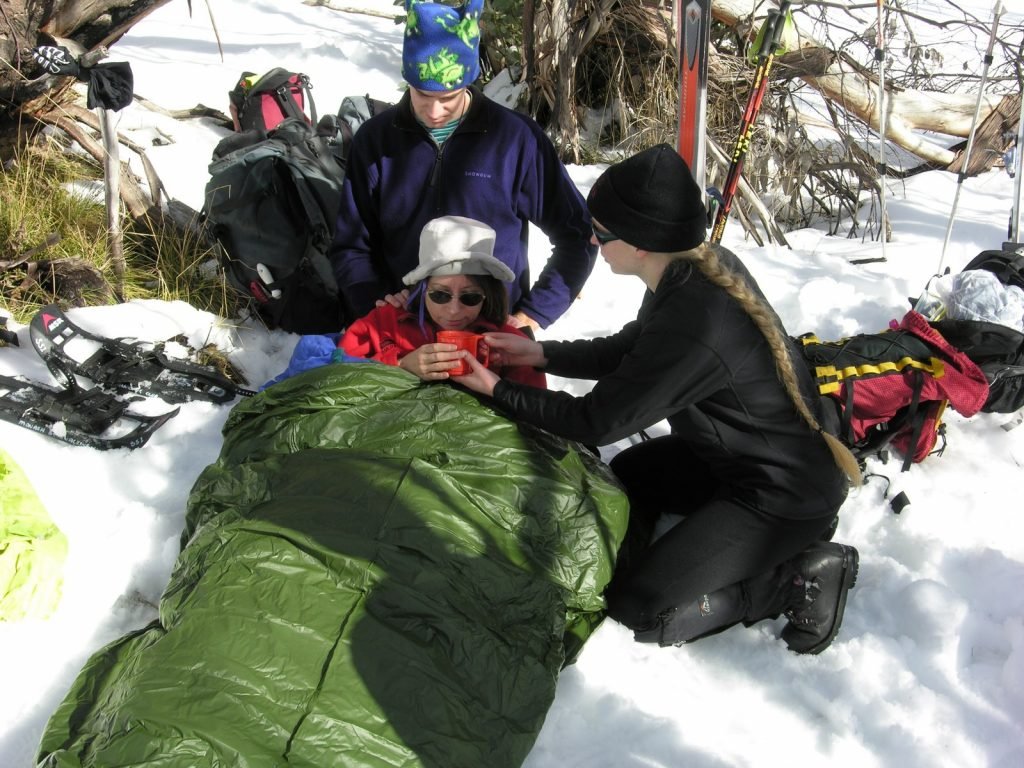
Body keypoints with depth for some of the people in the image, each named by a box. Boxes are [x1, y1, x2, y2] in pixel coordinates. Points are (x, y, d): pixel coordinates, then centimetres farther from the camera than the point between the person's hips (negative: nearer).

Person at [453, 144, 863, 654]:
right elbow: (627, 350, 11)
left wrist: (498, 391, -9)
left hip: (786, 494, -9)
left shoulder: (693, 327, -33)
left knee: (637, 607, -6)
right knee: (621, 477, 25)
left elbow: (596, 421, -20)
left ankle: (803, 574, 1)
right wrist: (541, 354, 3)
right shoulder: (705, 264, -6)